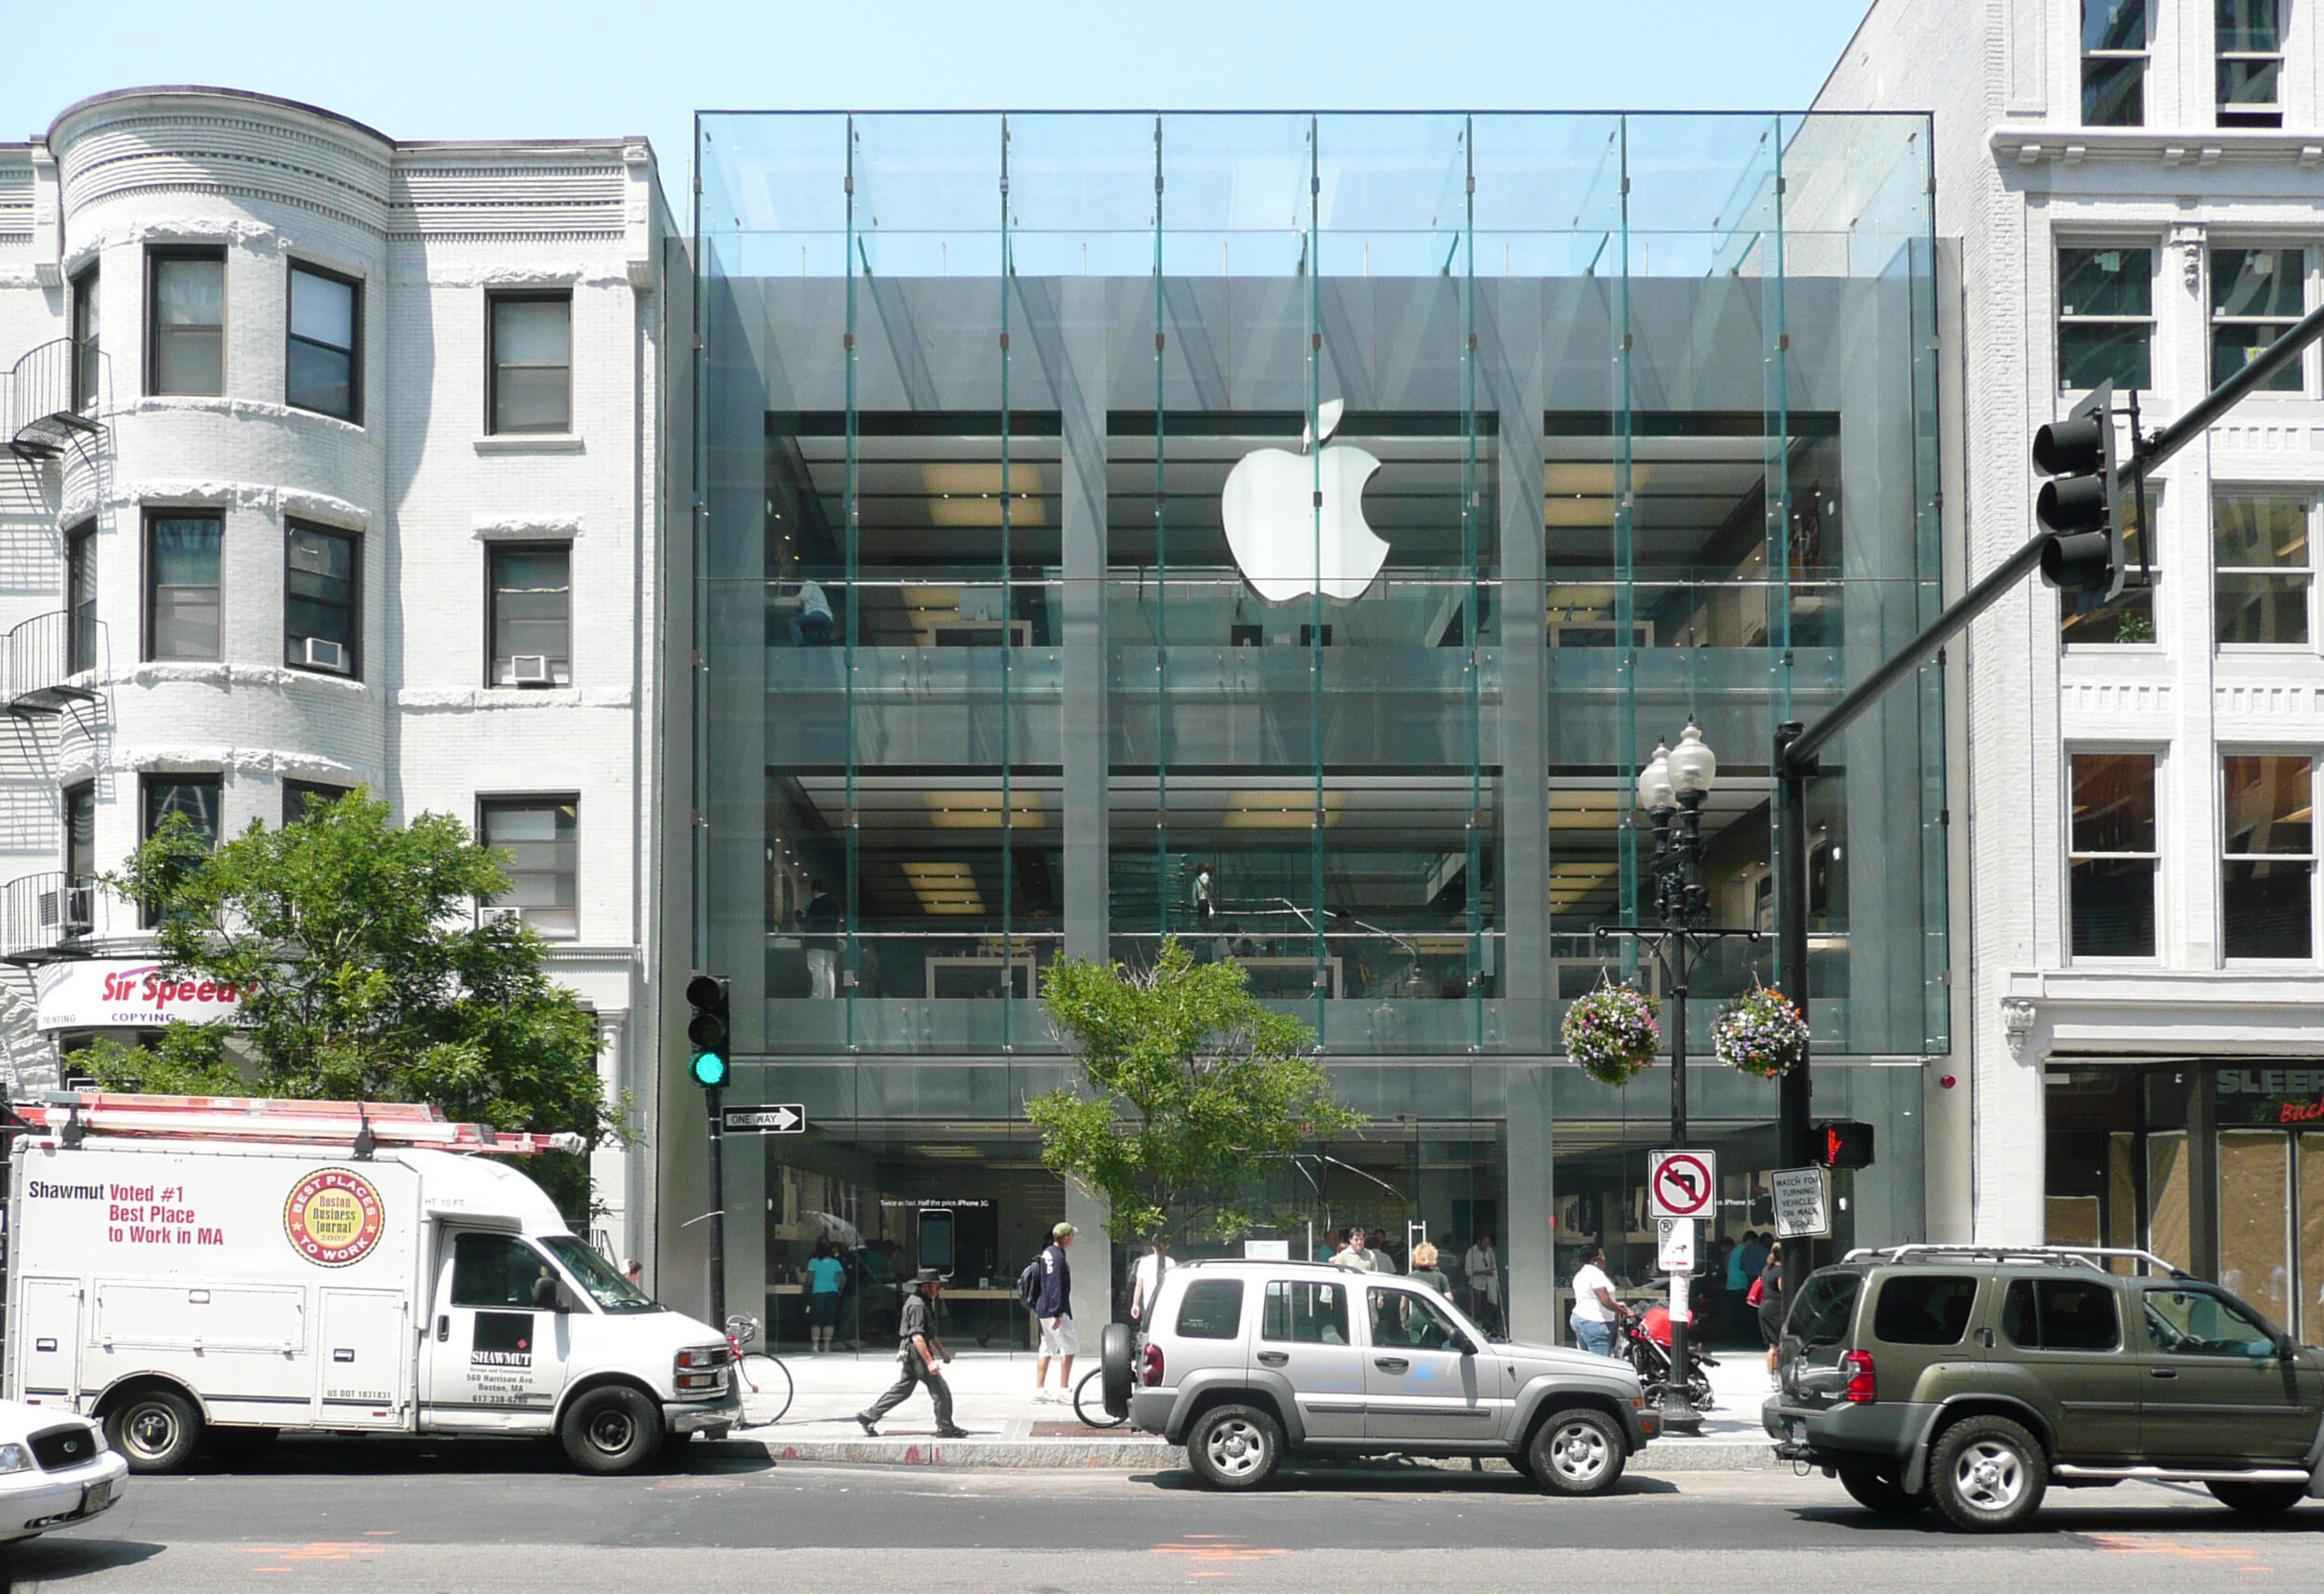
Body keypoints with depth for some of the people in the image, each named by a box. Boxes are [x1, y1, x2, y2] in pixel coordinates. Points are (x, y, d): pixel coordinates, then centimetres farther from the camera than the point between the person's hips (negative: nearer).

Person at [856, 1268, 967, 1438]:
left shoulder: (925, 1302, 15)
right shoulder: (917, 1305, -19)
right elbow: (917, 1336, -26)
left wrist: (941, 1351, 30)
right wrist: (930, 1361, -28)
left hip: (910, 1354, 11)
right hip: (916, 1352, -11)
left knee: (902, 1389, 15)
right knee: (941, 1390, -3)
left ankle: (870, 1416, 18)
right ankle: (946, 1428, 6)